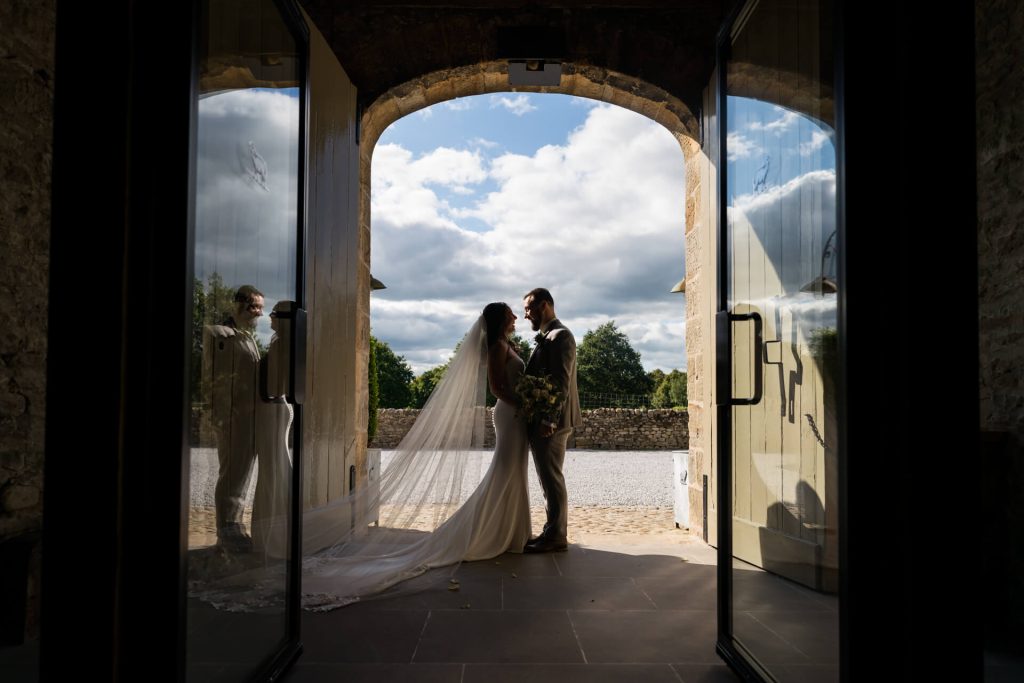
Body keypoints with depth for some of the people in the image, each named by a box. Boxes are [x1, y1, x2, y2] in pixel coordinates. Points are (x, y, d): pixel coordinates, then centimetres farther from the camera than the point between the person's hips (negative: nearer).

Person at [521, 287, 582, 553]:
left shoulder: (560, 336, -12)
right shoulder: (547, 337, 18)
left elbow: (561, 381, -20)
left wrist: (549, 419, -24)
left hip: (551, 421, -10)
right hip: (542, 419, 10)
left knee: (551, 478, -4)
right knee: (549, 478, 14)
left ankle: (556, 537, 4)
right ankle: (553, 532, 22)